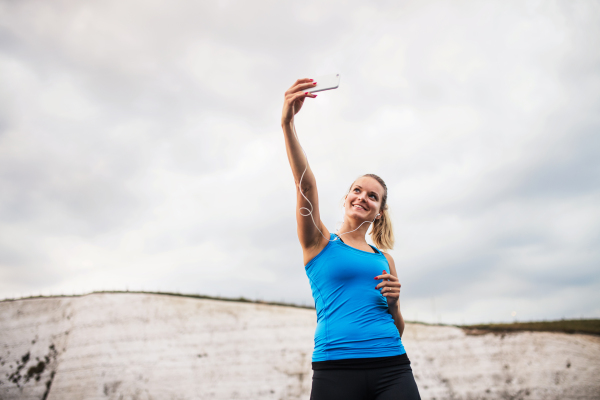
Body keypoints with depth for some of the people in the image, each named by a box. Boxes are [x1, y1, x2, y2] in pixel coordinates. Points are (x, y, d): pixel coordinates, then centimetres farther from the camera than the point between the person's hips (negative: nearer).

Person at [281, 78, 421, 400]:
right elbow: (305, 183, -9)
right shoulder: (320, 243, 8)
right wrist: (288, 124, -23)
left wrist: (393, 303, 1)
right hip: (336, 370, -3)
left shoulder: (384, 259, 18)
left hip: (392, 370, 3)